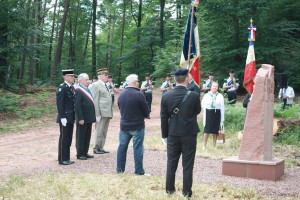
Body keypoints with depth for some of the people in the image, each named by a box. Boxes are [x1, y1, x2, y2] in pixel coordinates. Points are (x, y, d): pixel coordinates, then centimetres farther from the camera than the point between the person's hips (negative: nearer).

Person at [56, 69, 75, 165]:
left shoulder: (71, 88, 13)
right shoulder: (62, 88, -13)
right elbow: (59, 103, -17)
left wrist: (73, 116, 14)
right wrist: (62, 117, -20)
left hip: (71, 118, 8)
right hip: (65, 118, -8)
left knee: (69, 139, 13)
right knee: (64, 138, -1)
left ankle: (66, 158, 22)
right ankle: (62, 159, 7)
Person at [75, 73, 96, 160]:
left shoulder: (87, 90, 14)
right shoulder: (78, 91, -14)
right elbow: (77, 106, -19)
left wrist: (93, 116, 14)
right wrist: (80, 118, -21)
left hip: (89, 118, 9)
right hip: (82, 119, -9)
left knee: (87, 136, 14)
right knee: (81, 136, 2)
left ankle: (85, 152, 24)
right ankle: (80, 154, 9)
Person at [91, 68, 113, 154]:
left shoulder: (105, 85, 19)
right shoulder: (96, 85, -7)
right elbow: (95, 101, -12)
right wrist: (97, 114, -16)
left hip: (107, 113, 8)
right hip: (101, 113, -8)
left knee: (104, 132, 11)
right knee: (99, 131, -4)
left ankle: (101, 148, 17)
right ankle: (96, 148, 4)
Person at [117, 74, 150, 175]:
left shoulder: (121, 94, 1)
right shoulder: (138, 95, -17)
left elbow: (121, 108, 10)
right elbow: (146, 111, -11)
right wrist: (146, 115, 11)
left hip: (124, 125, 6)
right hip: (137, 126, -5)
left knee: (122, 146, 14)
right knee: (138, 148, 1)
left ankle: (120, 168, 20)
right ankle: (139, 170, 5)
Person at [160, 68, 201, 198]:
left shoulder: (166, 96, -5)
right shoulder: (194, 95, -12)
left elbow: (163, 118, -1)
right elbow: (198, 111, 6)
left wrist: (165, 135, 7)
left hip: (172, 135, 2)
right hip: (189, 135, -2)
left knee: (171, 164, 12)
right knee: (187, 165, 5)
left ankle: (170, 189, 20)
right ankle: (187, 192, 10)